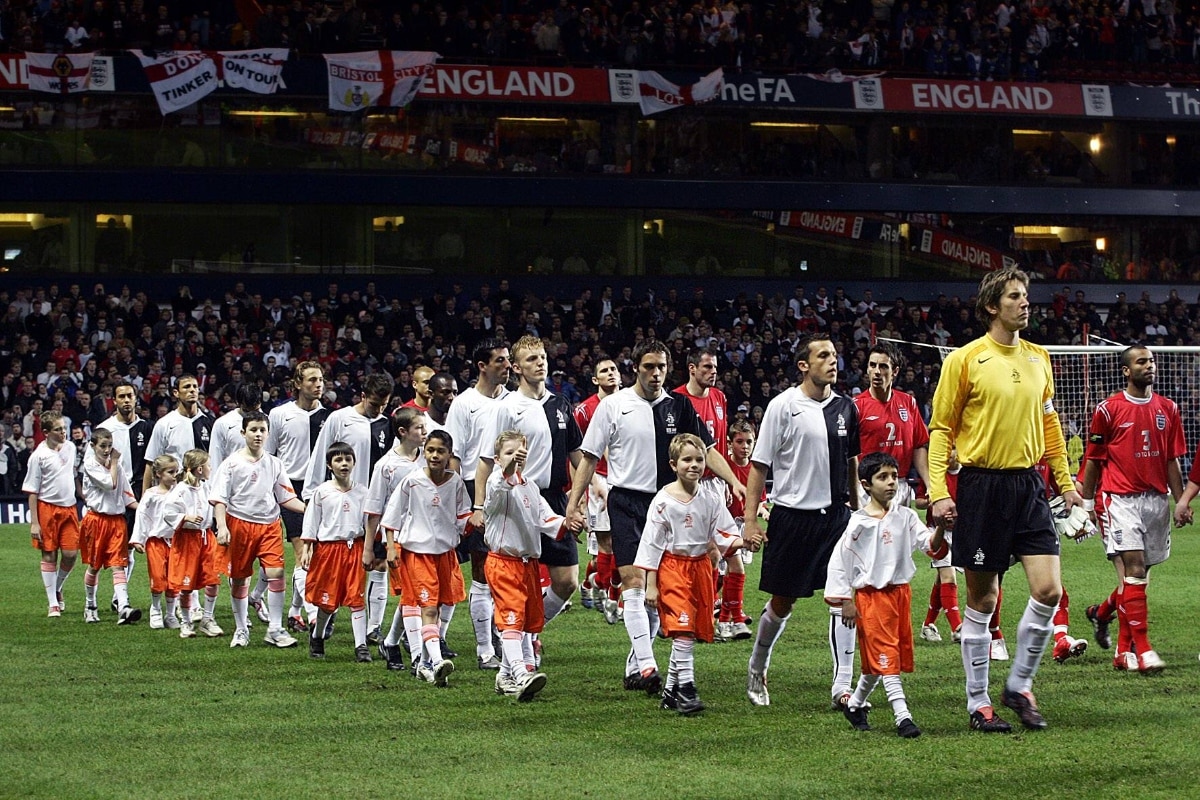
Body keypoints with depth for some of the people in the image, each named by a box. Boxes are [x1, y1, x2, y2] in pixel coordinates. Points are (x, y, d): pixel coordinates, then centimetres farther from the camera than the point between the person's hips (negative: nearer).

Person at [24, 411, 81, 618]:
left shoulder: (70, 448, 5)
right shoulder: (39, 456, -11)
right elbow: (32, 491, -9)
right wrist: (34, 522, -12)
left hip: (69, 507, 4)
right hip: (47, 508, -4)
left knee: (71, 553, -2)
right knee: (49, 556, 1)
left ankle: (58, 589, 25)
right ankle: (52, 603, 7)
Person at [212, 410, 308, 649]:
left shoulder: (274, 464, 8)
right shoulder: (232, 463, -2)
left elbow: (286, 497, 12)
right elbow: (219, 499, -5)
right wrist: (222, 526, -18)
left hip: (269, 524, 2)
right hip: (239, 523, -2)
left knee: (276, 573, -11)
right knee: (239, 578, 6)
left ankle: (275, 629, -4)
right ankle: (241, 630, 21)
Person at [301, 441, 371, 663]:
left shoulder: (361, 492, 5)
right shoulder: (322, 492, -1)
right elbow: (311, 522, 2)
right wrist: (306, 550, -4)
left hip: (355, 547, 1)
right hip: (329, 547, -1)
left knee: (357, 598, -4)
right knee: (328, 600, 6)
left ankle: (361, 646, -4)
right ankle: (316, 635, 32)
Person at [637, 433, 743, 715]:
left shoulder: (711, 500, 4)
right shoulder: (663, 500, -7)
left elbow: (724, 536, 4)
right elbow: (651, 544, -5)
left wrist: (737, 542, -21)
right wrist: (651, 585, -8)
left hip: (700, 567, 5)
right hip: (672, 567, -5)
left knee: (693, 630, 7)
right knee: (682, 627, -16)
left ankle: (671, 690, 19)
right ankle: (686, 689, -17)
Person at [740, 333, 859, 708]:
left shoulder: (845, 407, 7)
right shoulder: (783, 406, -7)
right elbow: (759, 465, -5)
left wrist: (855, 508, 17)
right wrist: (750, 520, -10)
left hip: (836, 514, 4)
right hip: (792, 515, -4)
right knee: (782, 602, 7)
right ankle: (756, 670, 29)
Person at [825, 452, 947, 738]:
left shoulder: (905, 516, 3)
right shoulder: (858, 522, -8)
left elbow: (930, 545, -6)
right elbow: (839, 560, -4)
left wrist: (940, 530, -28)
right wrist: (845, 601, -6)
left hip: (900, 591, 5)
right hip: (870, 594, -5)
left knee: (888, 658, 13)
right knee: (885, 655, -10)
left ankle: (854, 704, 31)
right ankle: (902, 716, -15)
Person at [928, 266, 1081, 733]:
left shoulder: (1038, 358, 11)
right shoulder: (965, 360, -5)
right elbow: (941, 429, -3)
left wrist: (1066, 481, 16)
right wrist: (939, 493, -11)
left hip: (1028, 484, 5)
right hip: (982, 484, -5)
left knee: (1048, 590, -6)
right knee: (982, 600, 2)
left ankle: (1019, 685, 12)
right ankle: (978, 703, 13)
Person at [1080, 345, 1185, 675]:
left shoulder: (1168, 409, 10)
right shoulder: (1108, 410, -2)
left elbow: (1172, 460, 13)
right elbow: (1093, 460, 3)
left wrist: (1181, 500, 7)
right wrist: (1087, 502, 2)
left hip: (1156, 498, 5)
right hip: (1122, 498, -5)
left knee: (1137, 576, 9)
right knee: (1134, 570, -14)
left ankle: (1123, 648, 17)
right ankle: (1143, 649, -15)